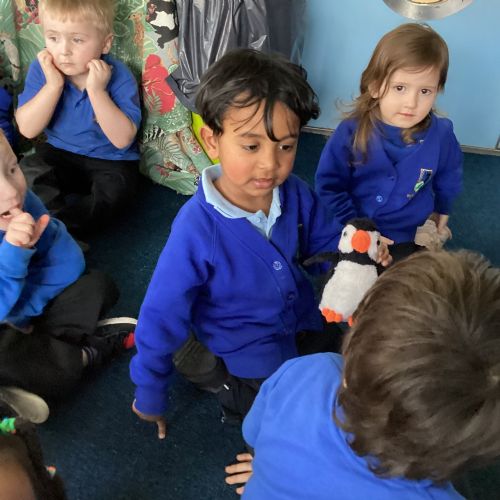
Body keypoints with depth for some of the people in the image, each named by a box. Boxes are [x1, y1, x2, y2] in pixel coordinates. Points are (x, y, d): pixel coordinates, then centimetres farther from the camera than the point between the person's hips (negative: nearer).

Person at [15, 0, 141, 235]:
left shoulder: (119, 77, -19)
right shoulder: (42, 68, -10)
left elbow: (123, 140, -26)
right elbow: (28, 129, -15)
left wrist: (96, 91, -33)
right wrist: (53, 85, -26)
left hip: (110, 162, -2)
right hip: (59, 154, 3)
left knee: (114, 190, -29)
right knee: (27, 171, -21)